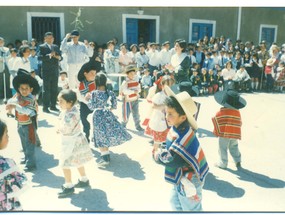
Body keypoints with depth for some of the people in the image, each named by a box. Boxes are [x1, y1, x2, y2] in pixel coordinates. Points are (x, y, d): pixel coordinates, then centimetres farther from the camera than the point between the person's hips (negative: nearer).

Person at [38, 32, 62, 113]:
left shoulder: (56, 47, 17)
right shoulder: (42, 47, -1)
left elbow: (61, 57, 15)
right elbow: (39, 57, -15)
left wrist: (59, 57, -8)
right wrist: (49, 55, -24)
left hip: (55, 71, 6)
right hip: (46, 71, -5)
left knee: (54, 89, 8)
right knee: (46, 89, -4)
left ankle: (53, 106, 17)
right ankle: (45, 107, 1)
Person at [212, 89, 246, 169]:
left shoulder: (221, 112, -15)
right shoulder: (237, 112, 1)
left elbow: (217, 122, -8)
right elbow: (239, 123, 7)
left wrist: (216, 132, 6)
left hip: (224, 135, -5)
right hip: (235, 135, 5)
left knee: (223, 149, 8)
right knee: (234, 148, 20)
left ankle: (223, 164, 14)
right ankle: (238, 161, 17)